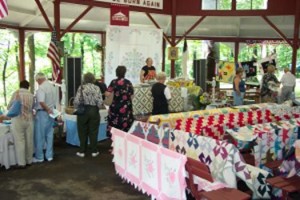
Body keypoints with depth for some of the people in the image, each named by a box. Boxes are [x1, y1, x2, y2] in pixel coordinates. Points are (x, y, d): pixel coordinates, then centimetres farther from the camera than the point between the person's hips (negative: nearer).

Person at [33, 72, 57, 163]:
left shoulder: (41, 87, -15)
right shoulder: (52, 87, 9)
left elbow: (41, 102, -27)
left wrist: (47, 109, -15)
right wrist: (50, 109, 14)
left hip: (42, 113, -7)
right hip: (51, 113, 7)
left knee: (40, 136, 3)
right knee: (49, 135, 12)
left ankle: (39, 157, 12)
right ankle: (49, 155, 17)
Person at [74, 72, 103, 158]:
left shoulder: (81, 87, -6)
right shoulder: (97, 88, -2)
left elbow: (76, 101, -11)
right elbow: (100, 102, -7)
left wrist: (77, 108, 7)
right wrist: (96, 108, 11)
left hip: (83, 111, -1)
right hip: (94, 111, 1)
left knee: (83, 132, 9)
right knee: (93, 131, 9)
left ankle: (82, 151, 15)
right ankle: (94, 151, 15)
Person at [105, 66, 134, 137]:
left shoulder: (114, 82, -7)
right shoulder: (128, 82, 0)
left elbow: (107, 94, -11)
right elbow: (131, 96, 2)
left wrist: (112, 91, 9)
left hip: (116, 107, -2)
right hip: (127, 108, 2)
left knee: (114, 127, 5)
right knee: (126, 126, 11)